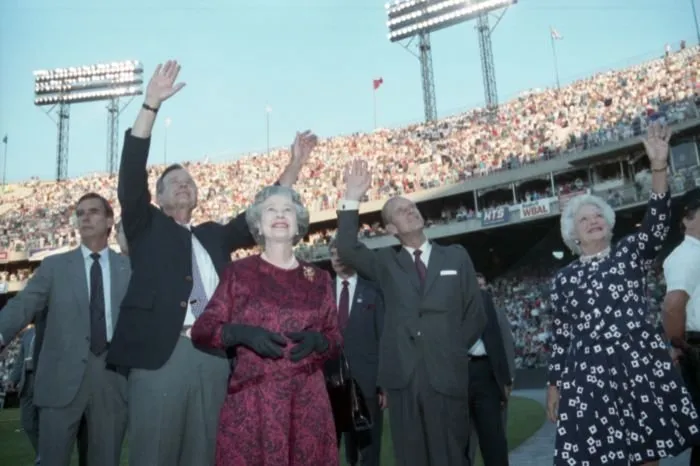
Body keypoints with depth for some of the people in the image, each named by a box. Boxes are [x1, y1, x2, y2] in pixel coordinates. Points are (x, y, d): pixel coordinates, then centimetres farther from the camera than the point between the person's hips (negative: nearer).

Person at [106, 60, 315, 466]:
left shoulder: (215, 235, 22)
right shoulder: (147, 227, 13)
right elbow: (132, 175, 0)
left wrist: (295, 165, 17)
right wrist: (152, 103, -7)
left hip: (214, 357, 4)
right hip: (160, 353, -3)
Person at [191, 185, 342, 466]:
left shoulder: (318, 279, 9)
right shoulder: (239, 272, 2)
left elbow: (335, 341, 11)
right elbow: (201, 330, 0)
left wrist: (315, 341, -11)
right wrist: (243, 334, -17)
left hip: (307, 401, 2)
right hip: (250, 400, -2)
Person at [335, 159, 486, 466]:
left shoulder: (456, 256, 11)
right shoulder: (386, 263, 11)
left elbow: (476, 314, 11)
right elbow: (347, 251, -7)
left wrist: (452, 350, 3)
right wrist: (352, 199, -12)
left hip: (446, 375, 0)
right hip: (402, 376, 1)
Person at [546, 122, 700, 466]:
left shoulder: (630, 253, 8)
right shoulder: (564, 279, 9)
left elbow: (657, 224, -11)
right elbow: (560, 337, 9)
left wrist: (659, 166, -23)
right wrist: (554, 385, 5)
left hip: (640, 365, 0)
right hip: (588, 372, 0)